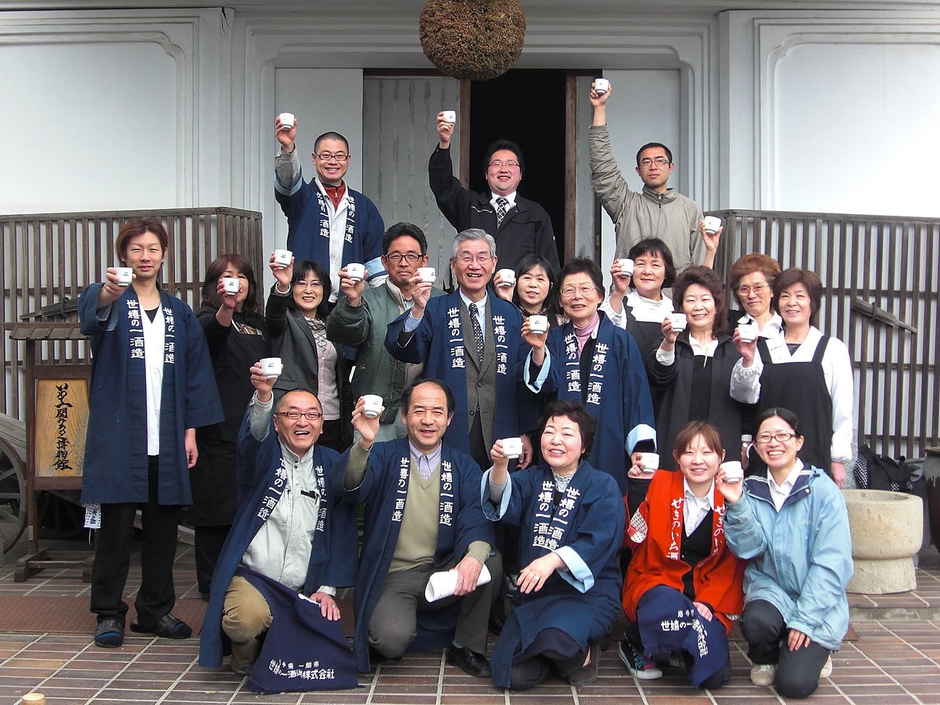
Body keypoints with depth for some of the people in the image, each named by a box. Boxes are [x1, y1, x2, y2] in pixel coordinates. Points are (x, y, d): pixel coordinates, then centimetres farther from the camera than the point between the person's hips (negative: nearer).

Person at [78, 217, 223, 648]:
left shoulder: (180, 313, 13)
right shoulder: (111, 302, 0)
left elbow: (195, 373, 11)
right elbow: (90, 312, -25)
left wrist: (190, 430, 3)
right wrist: (106, 295, -49)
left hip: (167, 439, 4)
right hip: (118, 435, -4)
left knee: (163, 526, 9)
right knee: (115, 526, 0)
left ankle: (156, 610, 21)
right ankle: (109, 613, 12)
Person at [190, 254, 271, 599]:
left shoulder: (258, 323, 17)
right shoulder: (208, 318, -2)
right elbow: (210, 335, -28)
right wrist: (226, 307, -49)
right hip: (219, 430, -6)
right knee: (217, 507, -2)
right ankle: (211, 583, 8)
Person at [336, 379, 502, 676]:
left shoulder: (464, 466, 7)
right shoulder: (384, 456, 1)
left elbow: (476, 517, -8)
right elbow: (351, 490, -18)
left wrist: (474, 555, -30)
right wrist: (364, 443, -39)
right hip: (392, 576, -3)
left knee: (491, 563, -26)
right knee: (392, 638, -31)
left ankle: (467, 647, -2)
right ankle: (375, 638, 8)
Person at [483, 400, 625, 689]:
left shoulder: (603, 486, -2)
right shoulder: (532, 479, 12)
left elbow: (598, 543, -16)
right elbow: (505, 503, -10)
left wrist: (552, 560, -32)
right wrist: (500, 467, -31)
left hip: (587, 591, -4)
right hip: (534, 591, 4)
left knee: (554, 636, -35)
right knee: (511, 674, -12)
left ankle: (581, 655, 1)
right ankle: (558, 650, 17)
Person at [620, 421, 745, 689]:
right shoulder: (659, 486, -3)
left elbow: (731, 565, 4)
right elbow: (632, 538, -10)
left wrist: (707, 602, -11)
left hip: (709, 597, 2)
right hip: (656, 583, -2)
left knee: (714, 675, -18)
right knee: (667, 608, -38)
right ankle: (636, 643, -4)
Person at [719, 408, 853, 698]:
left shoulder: (823, 490, -10)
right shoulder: (751, 489, 1)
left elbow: (831, 563, -13)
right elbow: (749, 549, -8)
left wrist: (804, 620, -16)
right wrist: (736, 505, -23)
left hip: (817, 602, -2)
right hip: (769, 590, 2)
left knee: (795, 683, -18)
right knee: (756, 621, -32)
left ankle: (815, 653, 18)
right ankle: (764, 659, 5)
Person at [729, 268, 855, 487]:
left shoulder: (833, 348, 4)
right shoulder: (763, 347, 11)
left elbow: (843, 409, 4)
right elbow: (745, 395, -1)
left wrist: (838, 460, 2)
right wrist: (747, 360, -17)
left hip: (815, 458, -2)